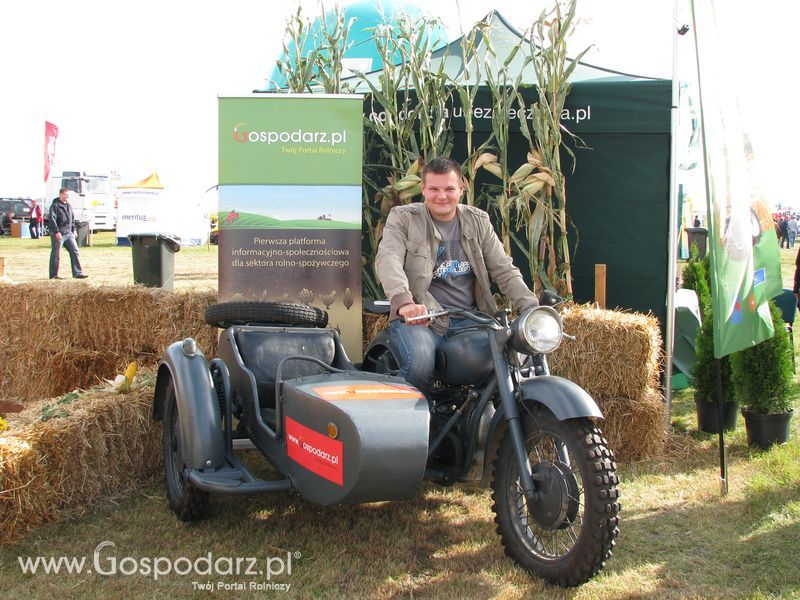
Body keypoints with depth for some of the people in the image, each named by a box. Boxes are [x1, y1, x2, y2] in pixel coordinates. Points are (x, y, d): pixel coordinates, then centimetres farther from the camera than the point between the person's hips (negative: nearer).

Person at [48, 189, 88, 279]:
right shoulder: (55, 205, -10)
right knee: (56, 255, 1)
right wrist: (56, 232, -23)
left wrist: (73, 230, 16)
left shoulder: (69, 205, 14)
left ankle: (78, 273, 3)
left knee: (75, 252, 1)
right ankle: (53, 275, 9)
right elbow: (51, 219, -18)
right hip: (58, 234, -7)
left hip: (68, 234, 7)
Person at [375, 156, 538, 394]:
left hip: (469, 320, 4)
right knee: (420, 363, -34)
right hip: (419, 318, -4)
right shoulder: (403, 218, 2)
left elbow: (504, 271, 11)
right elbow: (387, 260, -15)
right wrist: (404, 302, -35)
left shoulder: (478, 221, 13)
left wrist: (533, 309, -5)